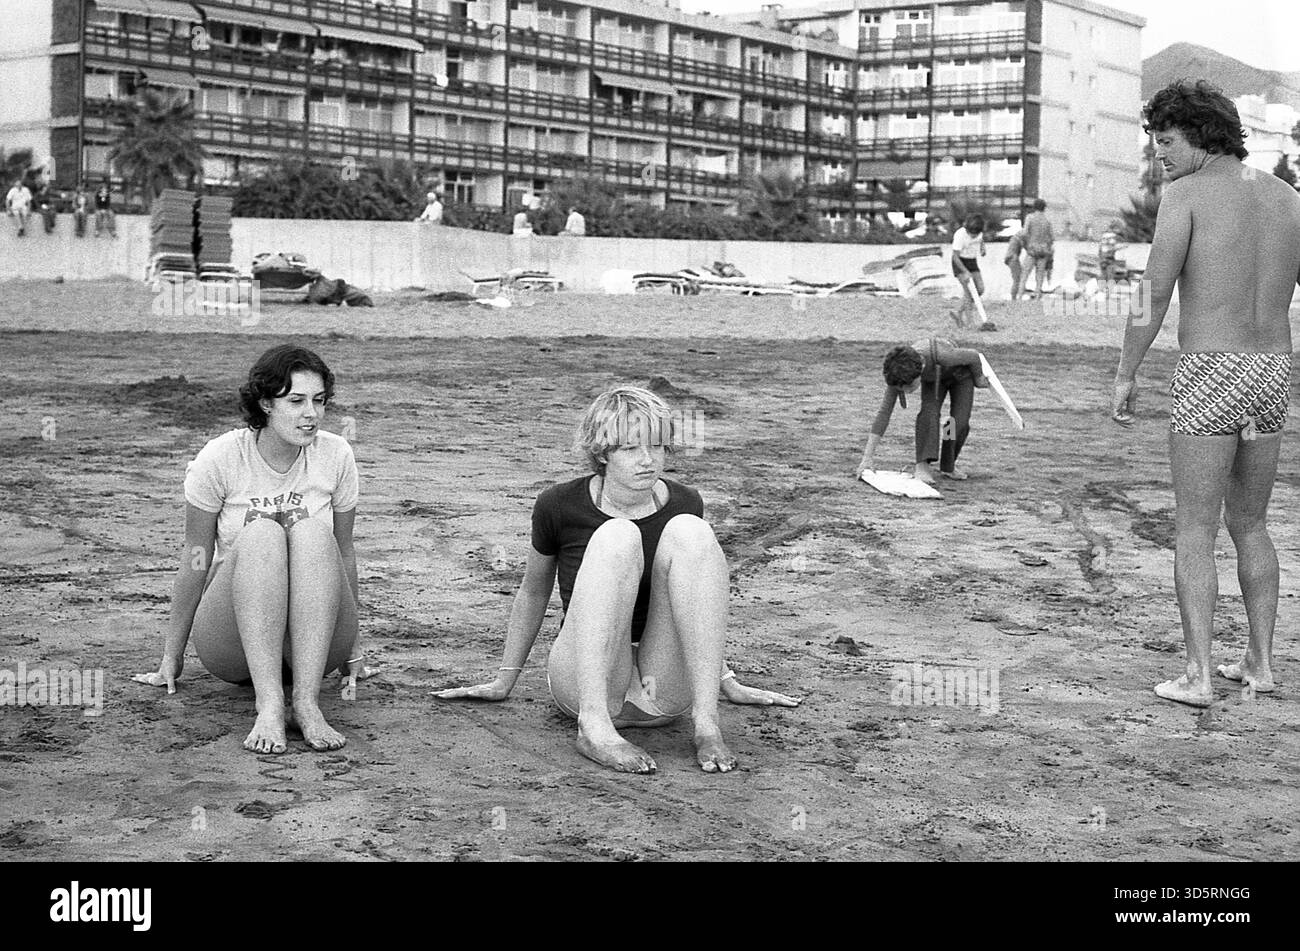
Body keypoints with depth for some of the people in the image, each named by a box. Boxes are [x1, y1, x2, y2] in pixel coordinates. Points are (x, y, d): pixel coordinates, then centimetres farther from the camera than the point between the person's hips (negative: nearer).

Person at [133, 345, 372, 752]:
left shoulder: (335, 455, -3)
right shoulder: (220, 458, -10)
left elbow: (344, 554, 7)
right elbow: (195, 562, -3)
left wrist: (352, 650, 14)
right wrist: (172, 657, 2)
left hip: (314, 642, 2)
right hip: (232, 642, -1)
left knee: (312, 531, -26)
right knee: (261, 534, -29)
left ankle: (306, 701, -37)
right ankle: (269, 704, -43)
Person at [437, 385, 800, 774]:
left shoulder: (684, 504, 4)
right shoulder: (559, 506, -4)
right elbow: (533, 593, 13)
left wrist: (728, 682, 23)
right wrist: (503, 681, 20)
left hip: (666, 692, 2)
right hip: (585, 682, -2)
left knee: (689, 531, -20)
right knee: (618, 535, -26)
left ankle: (706, 721, -28)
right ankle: (594, 725, -37)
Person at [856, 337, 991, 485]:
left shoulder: (940, 356, -47)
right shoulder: (899, 374, -33)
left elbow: (973, 356, -28)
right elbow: (884, 411, -29)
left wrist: (979, 378, -7)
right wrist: (868, 456, -33)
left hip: (960, 374, -2)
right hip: (932, 379, 2)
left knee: (960, 423, -14)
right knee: (929, 411, -27)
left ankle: (948, 467, 10)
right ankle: (922, 465, -26)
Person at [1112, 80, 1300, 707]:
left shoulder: (1185, 194, -8)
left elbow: (1153, 298, -11)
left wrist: (1124, 376, -1)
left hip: (1209, 374, -6)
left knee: (1194, 532, 0)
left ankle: (1198, 676, -2)